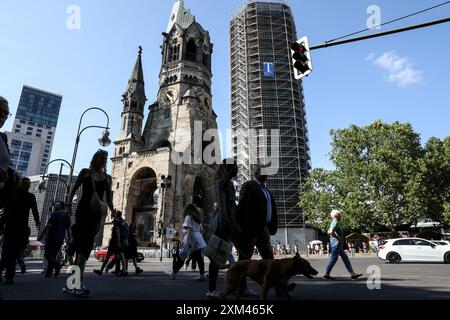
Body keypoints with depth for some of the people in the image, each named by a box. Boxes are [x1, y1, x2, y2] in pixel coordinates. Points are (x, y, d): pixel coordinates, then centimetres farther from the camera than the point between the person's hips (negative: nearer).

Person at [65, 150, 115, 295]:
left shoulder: (107, 177, 14)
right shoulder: (85, 172, 7)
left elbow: (108, 197, 13)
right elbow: (74, 189, 7)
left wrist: (113, 211, -1)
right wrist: (69, 202, -10)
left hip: (97, 213, 3)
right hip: (83, 210, -3)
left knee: (86, 244, 1)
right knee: (82, 243, -13)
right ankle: (80, 282, -17)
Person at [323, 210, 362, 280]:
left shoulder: (335, 223, 16)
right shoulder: (335, 223, -15)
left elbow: (328, 232, 25)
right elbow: (331, 232, -30)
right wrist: (339, 238, -21)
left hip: (338, 245, 10)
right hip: (336, 243, -10)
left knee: (346, 259, 10)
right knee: (333, 259, -3)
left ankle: (353, 274, 13)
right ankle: (327, 274, 4)